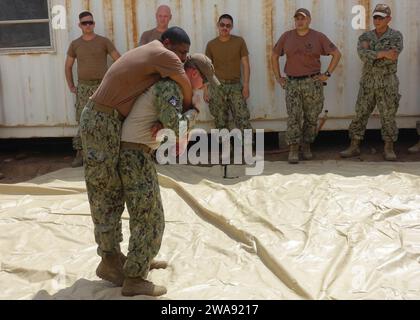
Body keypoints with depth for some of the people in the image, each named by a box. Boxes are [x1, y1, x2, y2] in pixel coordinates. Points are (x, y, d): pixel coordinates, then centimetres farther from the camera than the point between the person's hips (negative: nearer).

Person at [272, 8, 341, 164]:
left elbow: (337, 54, 4)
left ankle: (306, 147, 22)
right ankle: (293, 151, -5)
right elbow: (274, 56, 15)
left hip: (313, 83, 0)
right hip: (292, 84, 0)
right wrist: (278, 77, 8)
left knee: (311, 118, 6)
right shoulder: (286, 37, 5)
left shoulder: (318, 37, 0)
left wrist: (327, 74, -3)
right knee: (294, 117, -8)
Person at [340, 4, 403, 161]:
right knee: (360, 115, 2)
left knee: (388, 117, 1)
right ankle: (354, 148, 8)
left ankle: (389, 149, 11)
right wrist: (382, 54, -27)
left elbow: (391, 57, -20)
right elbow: (363, 54, -16)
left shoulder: (396, 36, -3)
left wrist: (371, 54, -15)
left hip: (388, 83, -3)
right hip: (368, 83, 3)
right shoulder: (365, 37, 5)